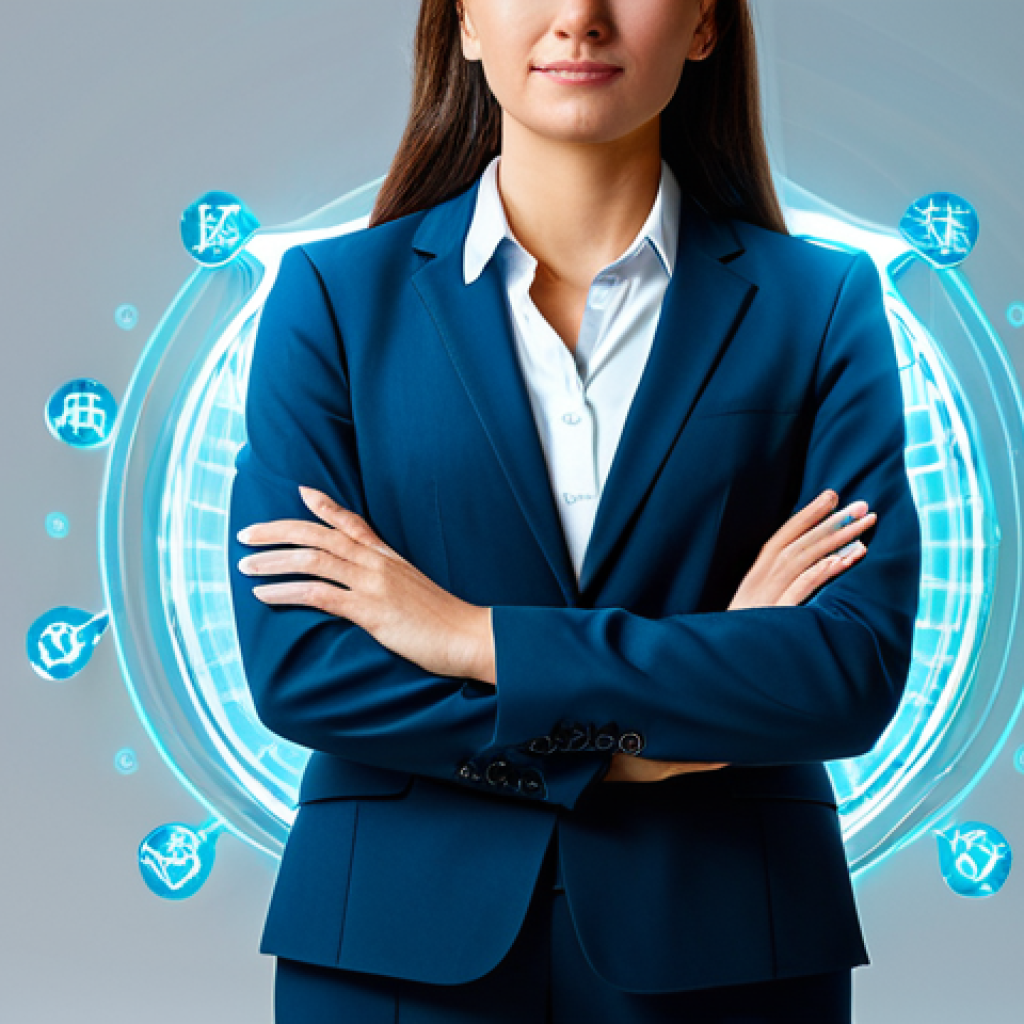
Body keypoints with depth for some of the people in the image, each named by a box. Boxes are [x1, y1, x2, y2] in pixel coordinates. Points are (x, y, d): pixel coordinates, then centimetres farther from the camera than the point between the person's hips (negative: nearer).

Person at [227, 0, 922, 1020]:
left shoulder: (822, 303, -1)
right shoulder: (334, 293, -1)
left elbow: (858, 669, -12)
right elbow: (292, 665, -8)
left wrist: (475, 638, -15)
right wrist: (627, 735, -13)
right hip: (400, 938, 0)